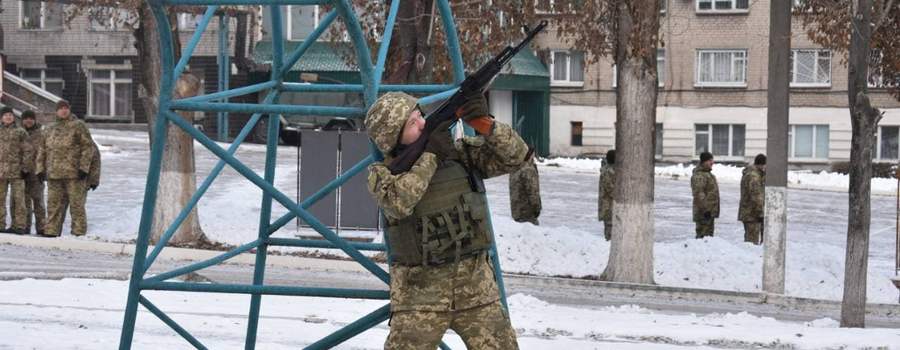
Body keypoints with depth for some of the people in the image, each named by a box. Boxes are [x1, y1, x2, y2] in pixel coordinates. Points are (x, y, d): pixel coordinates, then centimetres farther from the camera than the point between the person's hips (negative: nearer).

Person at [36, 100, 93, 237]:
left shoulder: (78, 126, 1)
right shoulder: (50, 130, 18)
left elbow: (87, 147, -5)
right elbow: (43, 151, 22)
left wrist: (84, 167, -12)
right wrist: (41, 168, 12)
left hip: (74, 174, -5)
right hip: (54, 174, 5)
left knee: (76, 204, -4)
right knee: (54, 204, 6)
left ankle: (79, 231, 1)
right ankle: (52, 231, 11)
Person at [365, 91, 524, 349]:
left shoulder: (460, 152, 3)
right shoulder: (383, 173, -4)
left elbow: (515, 157, -2)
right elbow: (398, 203, -25)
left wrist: (483, 123, -17)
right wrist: (430, 155, -19)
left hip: (475, 283, 3)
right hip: (419, 289, -2)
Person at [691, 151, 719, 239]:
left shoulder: (707, 173, 18)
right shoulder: (699, 175, -17)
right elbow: (698, 194, -24)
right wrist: (705, 209, -26)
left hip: (710, 212, 11)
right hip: (704, 213, -11)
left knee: (709, 234, 16)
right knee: (703, 234, -10)